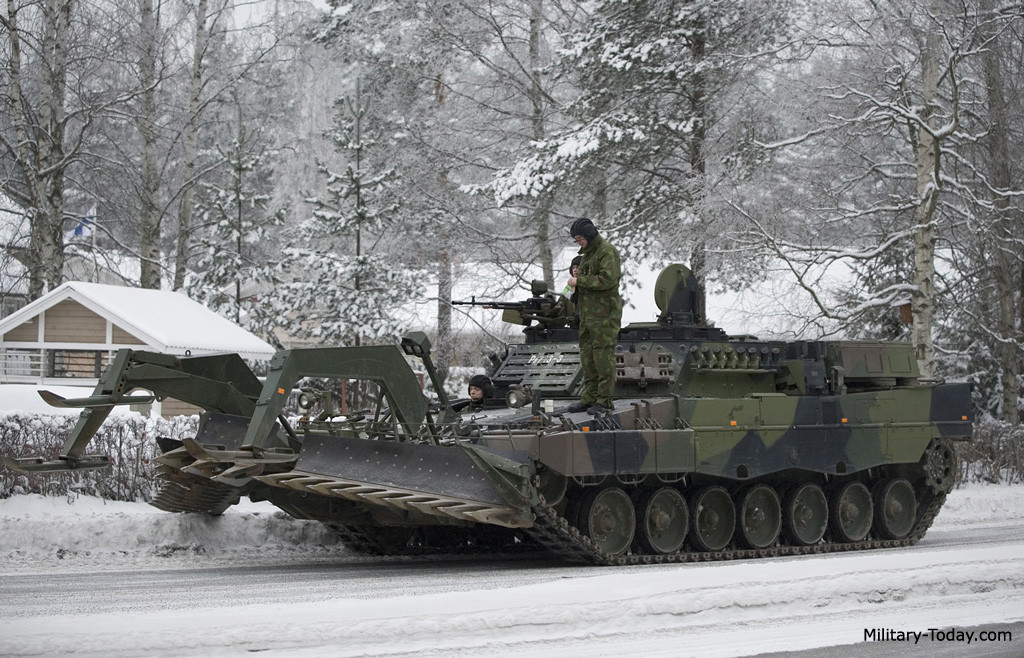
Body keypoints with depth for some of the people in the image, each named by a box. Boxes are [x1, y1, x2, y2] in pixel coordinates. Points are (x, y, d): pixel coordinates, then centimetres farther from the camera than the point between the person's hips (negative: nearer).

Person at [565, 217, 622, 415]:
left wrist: (580, 281, -16)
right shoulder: (587, 253, 19)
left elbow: (607, 279, -21)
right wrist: (577, 277, 11)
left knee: (603, 355, -8)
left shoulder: (607, 251, -11)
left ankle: (604, 401, -6)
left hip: (604, 314, -10)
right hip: (587, 313, 10)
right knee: (587, 356, 11)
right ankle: (589, 397, 17)